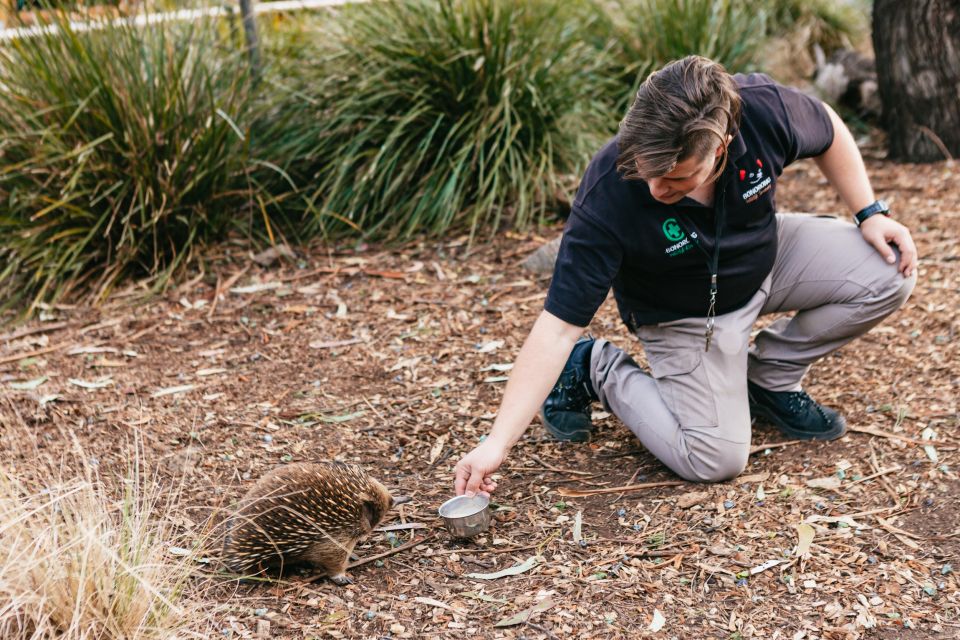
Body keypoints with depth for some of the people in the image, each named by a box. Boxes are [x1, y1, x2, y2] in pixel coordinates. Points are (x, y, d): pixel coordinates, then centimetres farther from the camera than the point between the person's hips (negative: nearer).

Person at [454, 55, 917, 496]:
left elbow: (828, 131, -3)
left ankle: (770, 377, 7)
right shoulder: (606, 197, -37)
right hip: (683, 317, -4)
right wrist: (498, 443, -37)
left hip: (766, 257, 4)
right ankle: (595, 370, 7)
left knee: (890, 272, -13)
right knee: (714, 460, -17)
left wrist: (869, 213, -8)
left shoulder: (765, 109, -29)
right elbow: (558, 325, -34)